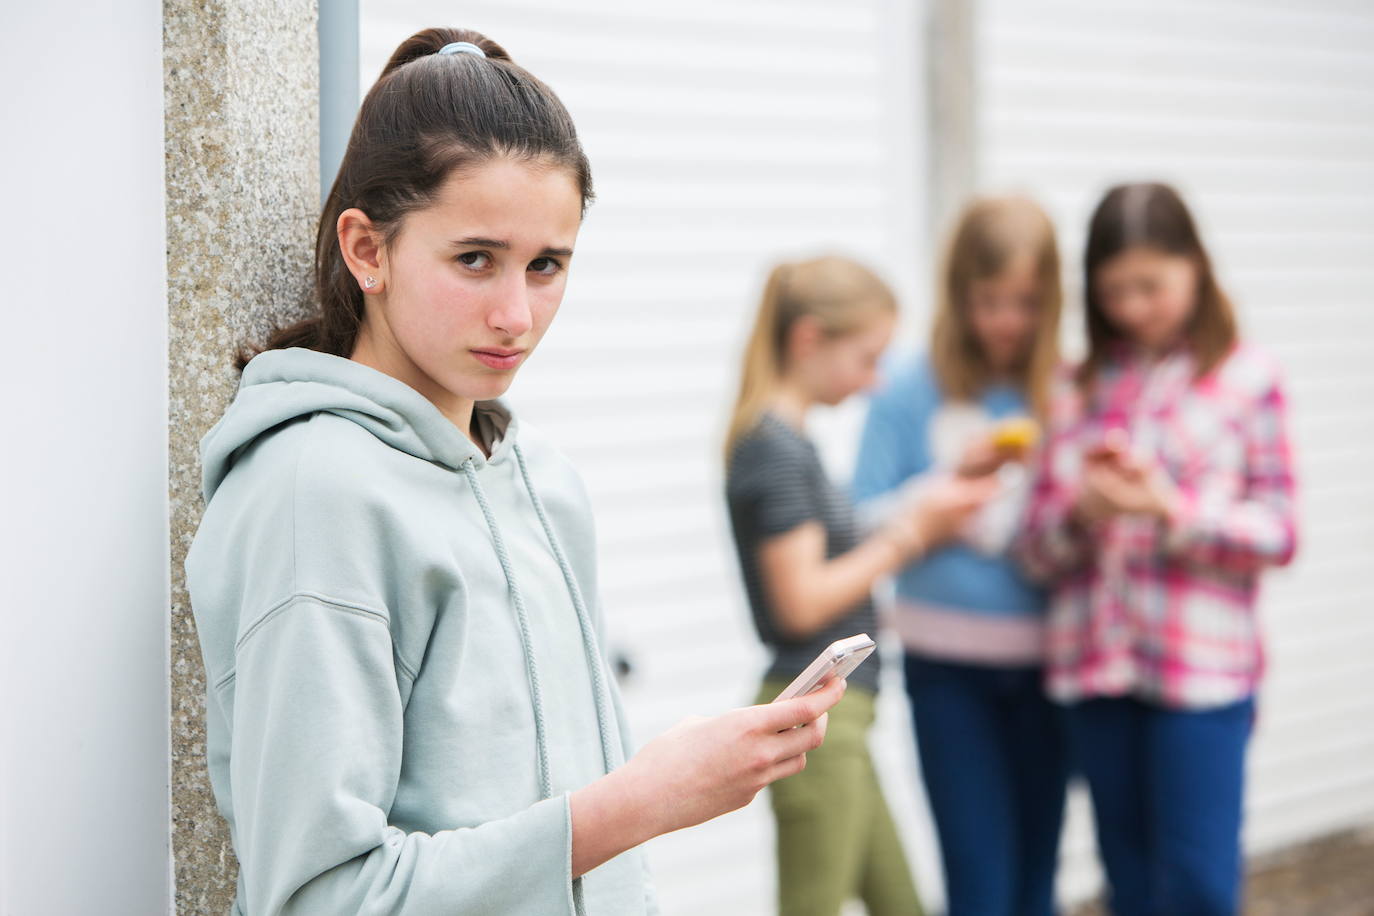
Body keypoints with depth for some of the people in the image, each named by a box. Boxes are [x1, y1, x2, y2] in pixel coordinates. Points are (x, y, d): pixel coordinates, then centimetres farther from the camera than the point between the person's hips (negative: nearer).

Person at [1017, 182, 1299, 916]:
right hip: (1095, 662, 4)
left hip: (1202, 662, -3)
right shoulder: (1080, 388, 10)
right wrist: (1084, 510, -14)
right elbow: (1038, 551, 7)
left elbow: (1278, 532, -3)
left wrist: (1171, 509, -16)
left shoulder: (1245, 379, 1)